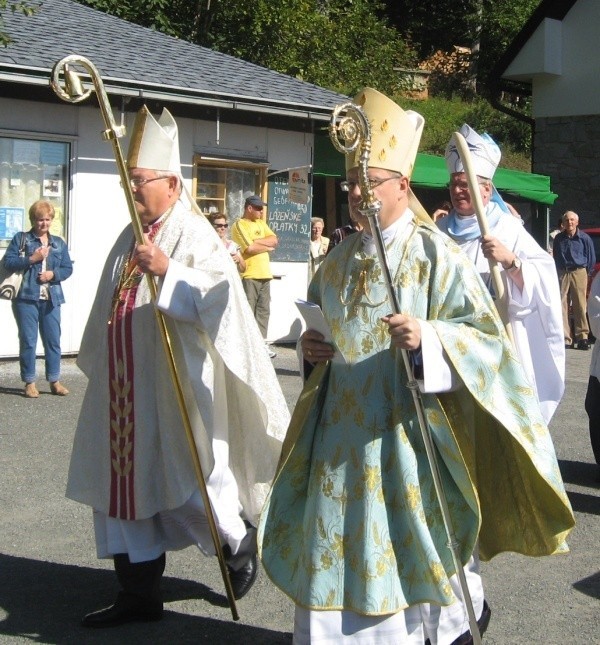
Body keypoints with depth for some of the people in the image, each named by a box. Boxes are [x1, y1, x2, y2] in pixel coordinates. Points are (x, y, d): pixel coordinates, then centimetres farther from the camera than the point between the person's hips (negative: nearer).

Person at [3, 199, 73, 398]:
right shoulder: (21, 239, 3)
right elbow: (8, 262, -5)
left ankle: (54, 381, 14)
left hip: (51, 299, 3)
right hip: (26, 298, -3)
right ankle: (29, 382, 8)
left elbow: (68, 268, 11)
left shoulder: (59, 243, 14)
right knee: (28, 342, 0)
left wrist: (53, 274, -8)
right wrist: (31, 259, -14)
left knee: (53, 341, 6)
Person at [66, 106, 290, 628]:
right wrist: (99, 368, 25)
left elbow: (220, 295, -22)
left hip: (175, 385, -8)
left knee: (187, 480, -2)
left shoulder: (193, 234, -9)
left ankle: (239, 540, 27)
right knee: (123, 481, 8)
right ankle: (138, 593, 18)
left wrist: (168, 271, -32)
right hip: (125, 389, 8)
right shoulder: (131, 237, 15)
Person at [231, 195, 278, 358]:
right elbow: (250, 248, -18)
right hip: (249, 275, -8)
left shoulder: (261, 223, 18)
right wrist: (267, 246, -2)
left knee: (263, 310, 8)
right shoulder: (239, 225, -6)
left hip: (265, 274, 8)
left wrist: (256, 241, -8)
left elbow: (274, 240, 6)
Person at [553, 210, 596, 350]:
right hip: (562, 274, 2)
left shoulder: (584, 238, 2)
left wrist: (587, 273, 7)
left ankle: (582, 337, -1)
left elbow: (591, 258, 7)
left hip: (579, 273, -2)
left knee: (580, 306, -4)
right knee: (562, 306, -2)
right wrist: (557, 273, 11)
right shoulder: (559, 238, 8)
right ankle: (565, 339, 0)